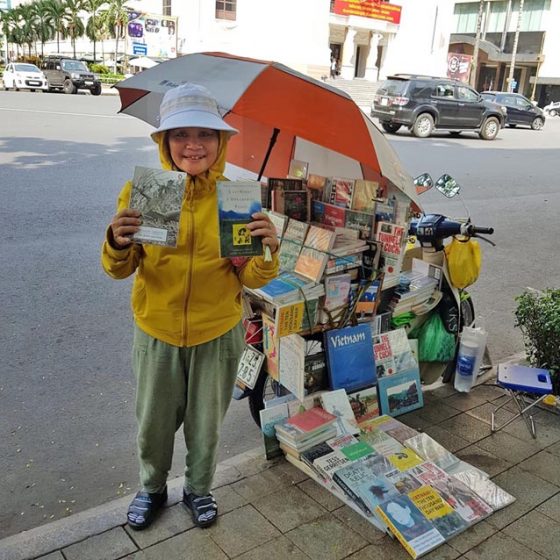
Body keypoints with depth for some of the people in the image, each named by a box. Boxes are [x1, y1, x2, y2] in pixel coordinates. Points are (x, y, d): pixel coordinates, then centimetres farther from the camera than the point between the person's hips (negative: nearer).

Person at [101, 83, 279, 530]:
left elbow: (251, 279, -9)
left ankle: (199, 489, 48)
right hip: (157, 331, 1)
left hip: (218, 333, 0)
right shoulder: (140, 190, -11)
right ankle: (152, 488, 49)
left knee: (206, 423, 20)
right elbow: (119, 270, -8)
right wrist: (118, 244, -30)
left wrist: (268, 251, -30)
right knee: (153, 422, 20)